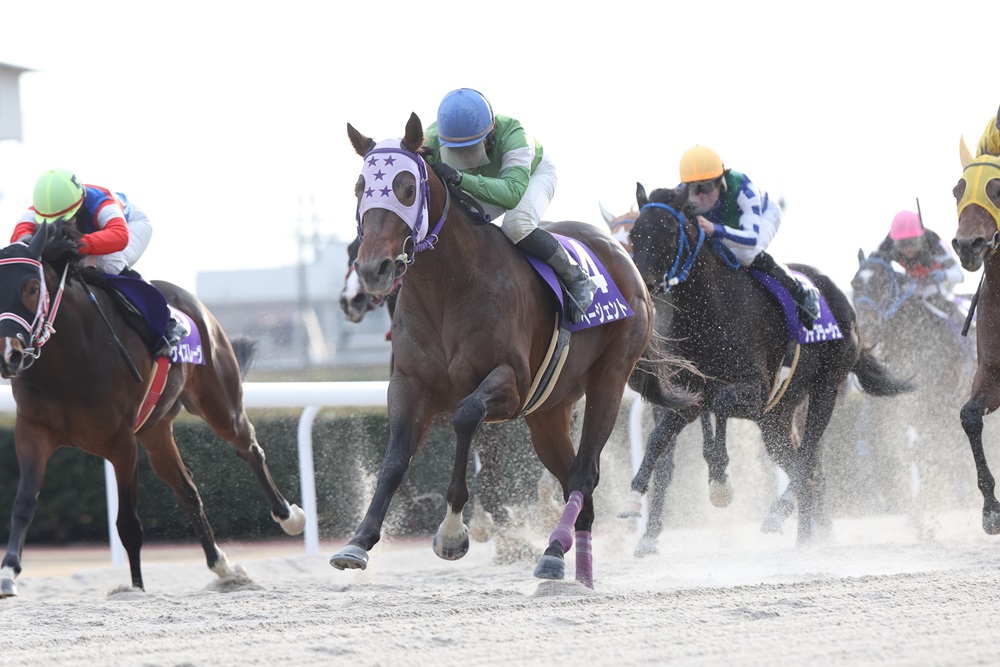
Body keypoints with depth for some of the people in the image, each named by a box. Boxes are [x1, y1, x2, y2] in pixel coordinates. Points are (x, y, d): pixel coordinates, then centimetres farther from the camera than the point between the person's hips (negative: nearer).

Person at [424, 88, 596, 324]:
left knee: (516, 226, -34)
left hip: (534, 173, -5)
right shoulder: (433, 140, -32)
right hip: (488, 181, 6)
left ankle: (575, 279, -14)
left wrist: (460, 179, -70)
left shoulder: (511, 134, -45)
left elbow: (512, 193, -58)